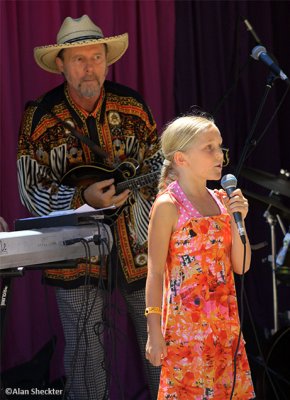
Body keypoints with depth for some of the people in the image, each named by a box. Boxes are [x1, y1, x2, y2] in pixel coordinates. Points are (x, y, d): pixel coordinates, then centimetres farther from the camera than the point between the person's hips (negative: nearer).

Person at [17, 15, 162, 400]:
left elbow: (157, 159, 10)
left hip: (138, 244, 2)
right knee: (85, 355, 4)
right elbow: (30, 189, -7)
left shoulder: (132, 106, -1)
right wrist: (83, 199, -20)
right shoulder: (40, 117, -7)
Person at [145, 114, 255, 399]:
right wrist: (154, 331, -12)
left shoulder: (220, 200, 8)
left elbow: (241, 267, 9)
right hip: (186, 325, -6)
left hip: (225, 322, 6)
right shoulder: (168, 205, -10)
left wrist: (237, 222, -5)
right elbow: (155, 272, -10)